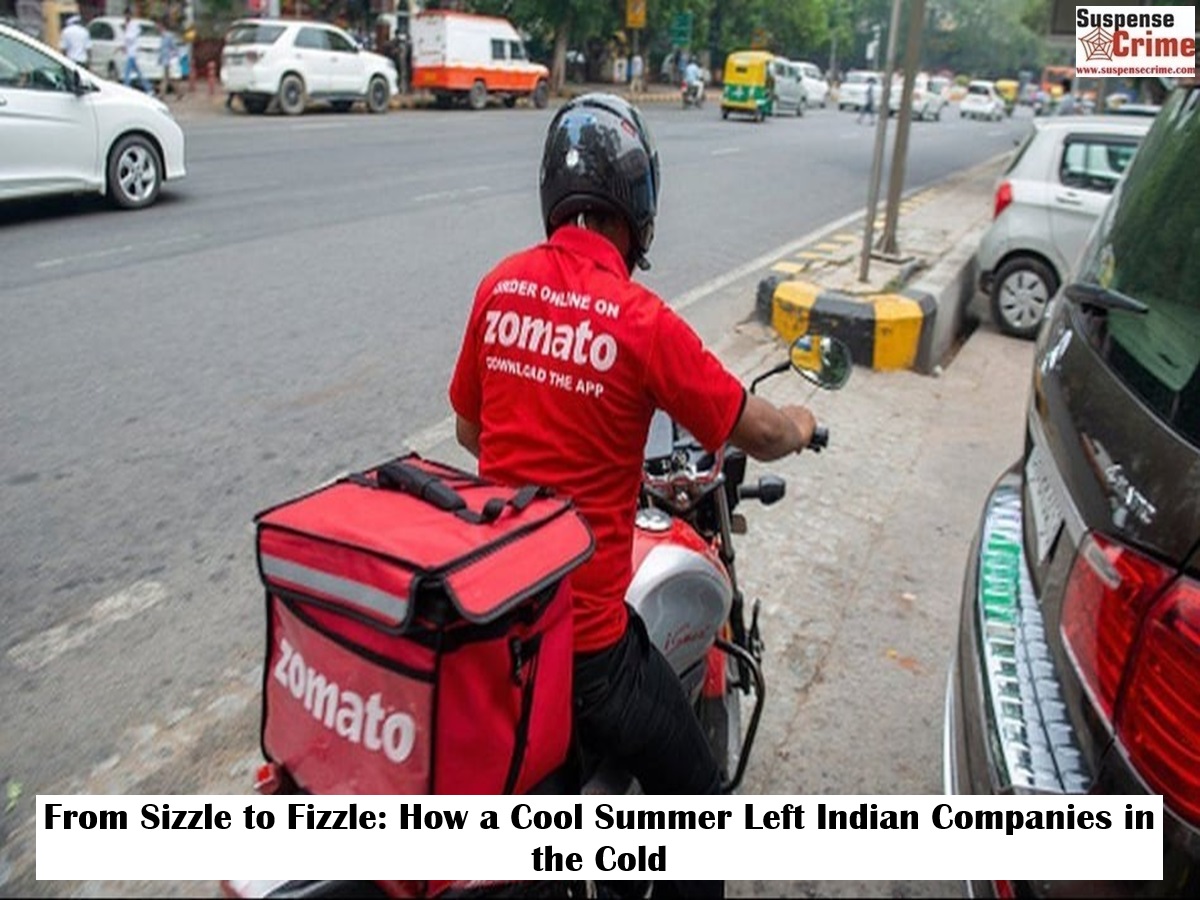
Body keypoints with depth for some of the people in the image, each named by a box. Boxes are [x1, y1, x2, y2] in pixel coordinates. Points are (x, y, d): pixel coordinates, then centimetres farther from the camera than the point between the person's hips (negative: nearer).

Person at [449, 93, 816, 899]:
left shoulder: (499, 287, -1)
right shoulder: (642, 321, -18)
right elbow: (758, 433, -8)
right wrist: (802, 425, 15)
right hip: (583, 632, -6)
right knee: (693, 799, 15)